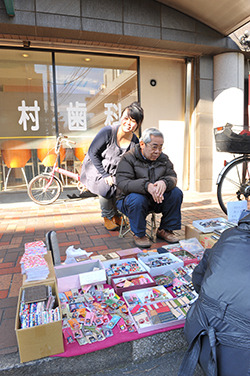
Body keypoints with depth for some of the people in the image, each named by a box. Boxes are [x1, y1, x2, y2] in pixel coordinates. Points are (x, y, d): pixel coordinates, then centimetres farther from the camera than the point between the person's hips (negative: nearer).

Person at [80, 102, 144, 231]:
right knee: (105, 188, -28)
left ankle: (117, 215, 9)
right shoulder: (108, 131, -24)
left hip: (115, 171, 4)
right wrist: (105, 175, -21)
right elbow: (92, 153, -18)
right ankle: (108, 217, 1)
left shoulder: (135, 142, -11)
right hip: (96, 168, -3)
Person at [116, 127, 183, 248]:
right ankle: (139, 234, -11)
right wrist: (147, 186, -43)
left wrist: (165, 182, -34)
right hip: (131, 199, -4)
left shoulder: (163, 158, 5)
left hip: (156, 200, 5)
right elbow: (122, 183, -26)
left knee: (176, 193, -17)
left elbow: (172, 177, -6)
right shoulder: (128, 158, -12)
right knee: (137, 199, -37)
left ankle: (165, 230, -1)